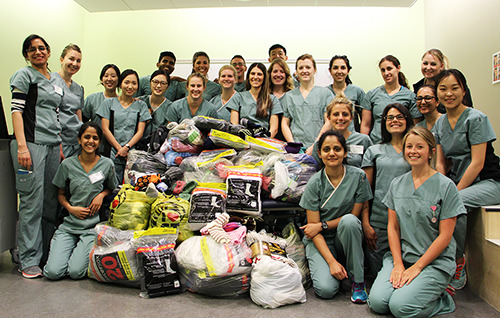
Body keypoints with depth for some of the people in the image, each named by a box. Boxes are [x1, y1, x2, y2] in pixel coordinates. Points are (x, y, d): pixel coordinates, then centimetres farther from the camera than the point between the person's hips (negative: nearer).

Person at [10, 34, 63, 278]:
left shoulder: (56, 81, 20)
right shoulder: (24, 76, 1)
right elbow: (17, 110, -7)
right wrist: (21, 146, -17)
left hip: (53, 145, 6)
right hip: (31, 143, -6)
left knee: (51, 202, 7)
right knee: (32, 202, -6)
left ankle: (46, 254, 17)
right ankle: (29, 260, 3)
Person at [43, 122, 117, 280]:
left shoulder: (107, 164, 0)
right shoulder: (67, 164, 1)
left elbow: (111, 188, 17)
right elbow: (61, 194, 11)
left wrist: (101, 195, -5)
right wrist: (70, 208, -8)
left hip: (93, 225, -1)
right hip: (69, 224, 1)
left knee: (76, 272, -15)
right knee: (53, 272, -12)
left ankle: (84, 250, 17)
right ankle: (73, 247, 17)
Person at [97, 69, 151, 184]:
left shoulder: (141, 105, 13)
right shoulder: (109, 103, 11)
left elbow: (140, 131, 5)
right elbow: (105, 129, 3)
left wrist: (127, 147, -9)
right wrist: (119, 148, -7)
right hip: (113, 154, -1)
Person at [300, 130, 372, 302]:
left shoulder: (358, 176, -9)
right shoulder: (314, 183, -11)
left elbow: (354, 215, -5)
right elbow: (313, 227, -11)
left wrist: (322, 225, -15)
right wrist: (331, 261, -21)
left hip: (346, 238, 2)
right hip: (320, 241, -1)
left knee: (349, 221, -33)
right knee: (326, 289, -24)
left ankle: (358, 280, -15)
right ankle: (317, 265, 11)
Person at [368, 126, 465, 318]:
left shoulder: (446, 186, -6)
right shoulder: (397, 184, 7)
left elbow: (445, 236, -8)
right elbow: (392, 226, 5)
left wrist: (417, 267, -12)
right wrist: (398, 264, -6)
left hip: (435, 261, -3)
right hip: (401, 256, 4)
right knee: (377, 302, -17)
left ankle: (442, 300, 4)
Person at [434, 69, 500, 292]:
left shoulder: (476, 118, -10)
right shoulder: (440, 123, 10)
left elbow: (477, 163, -16)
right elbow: (440, 163, 6)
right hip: (456, 182, 6)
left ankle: (458, 261, -12)